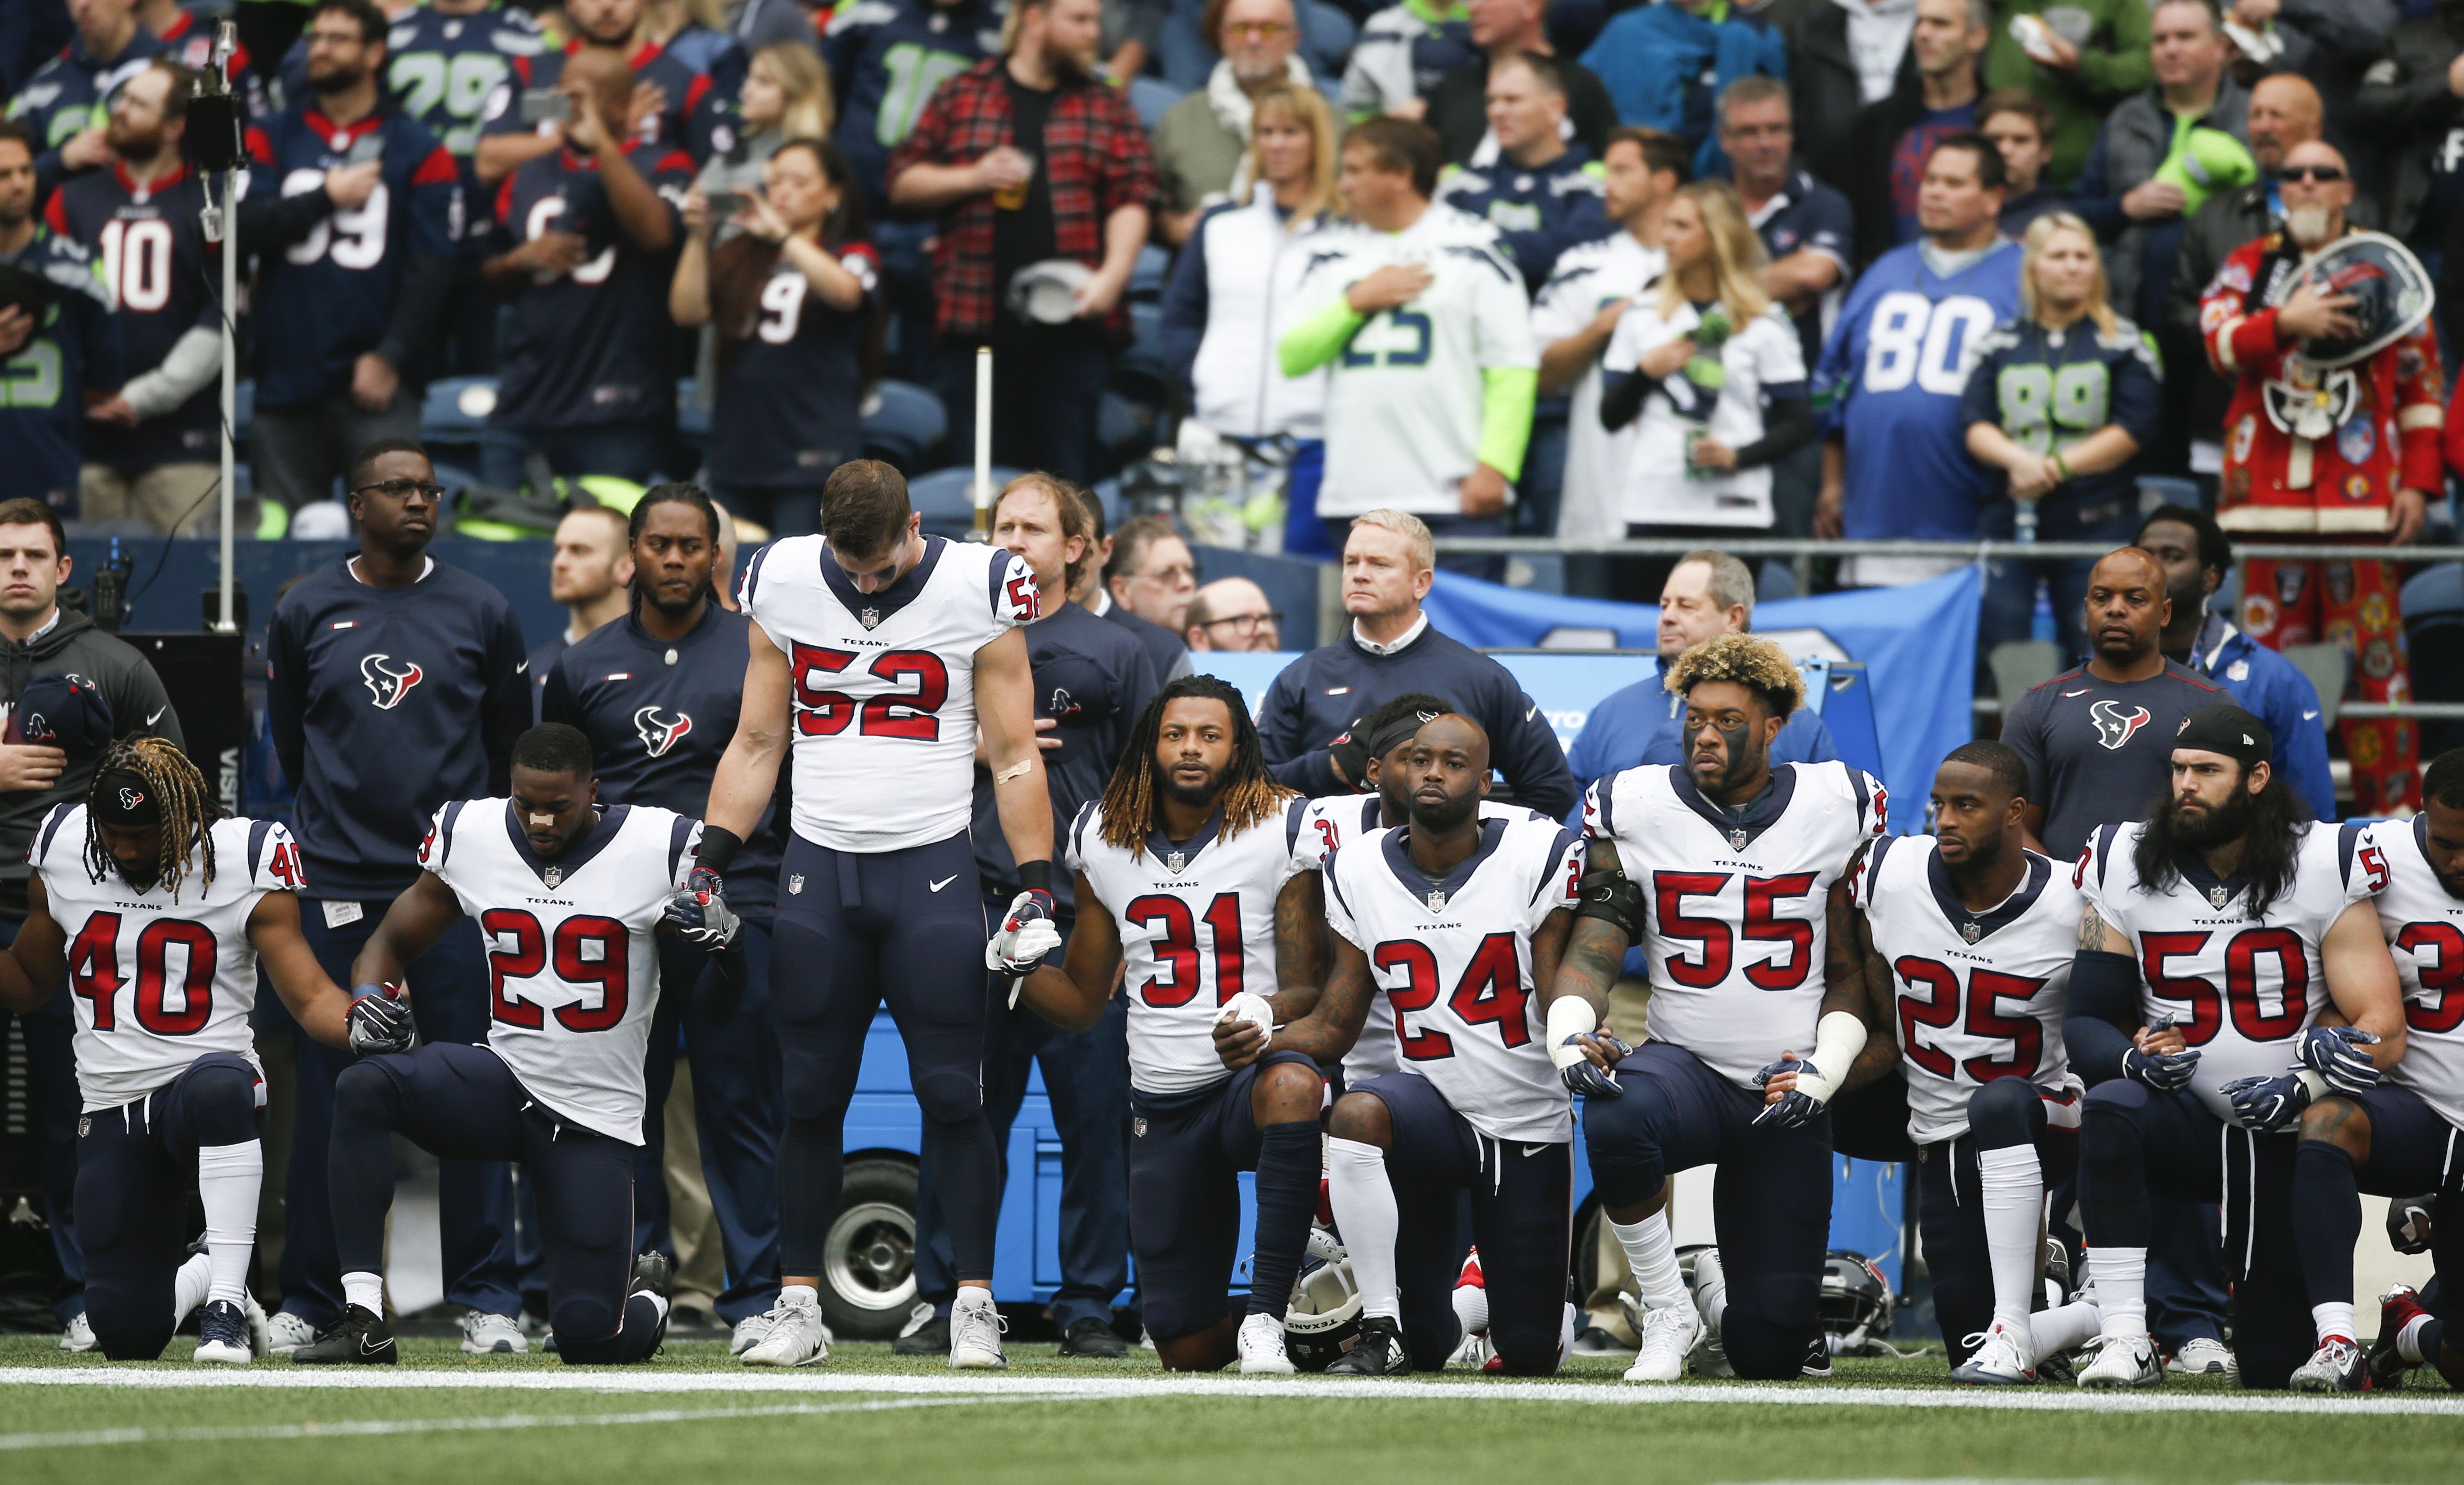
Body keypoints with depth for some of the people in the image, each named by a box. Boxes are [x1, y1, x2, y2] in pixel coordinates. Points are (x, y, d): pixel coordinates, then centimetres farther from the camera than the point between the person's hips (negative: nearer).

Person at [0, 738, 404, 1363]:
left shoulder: (244, 861, -7)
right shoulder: (64, 853, 3)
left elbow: (308, 995, -12)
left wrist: (354, 1023, -33)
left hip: (203, 1078, -3)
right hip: (111, 1110, 3)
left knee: (219, 1087, -43)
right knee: (127, 1332, -6)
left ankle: (226, 1303, -35)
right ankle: (200, 1275, 32)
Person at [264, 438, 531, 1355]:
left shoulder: (481, 614, 5)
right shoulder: (307, 612, 5)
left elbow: (509, 747, 14)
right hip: (338, 888, 0)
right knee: (327, 1097, 1)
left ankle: (487, 1300, 1)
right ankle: (310, 1299, 8)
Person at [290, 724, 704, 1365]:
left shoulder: (656, 849, -10)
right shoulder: (470, 836, -2)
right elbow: (392, 943, 10)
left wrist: (715, 930, -22)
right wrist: (372, 1001, -12)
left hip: (594, 1115, -2)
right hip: (504, 1077, 2)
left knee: (588, 1336, -8)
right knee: (362, 1088, -29)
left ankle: (645, 1298, 34)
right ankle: (364, 1323, -28)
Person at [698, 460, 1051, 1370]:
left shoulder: (974, 593, -4)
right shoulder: (784, 587, 3)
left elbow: (1014, 761, 0)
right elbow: (756, 747, 12)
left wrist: (1035, 887, -6)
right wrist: (712, 865, 2)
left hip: (932, 867, -2)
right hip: (819, 867, 3)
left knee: (951, 1094, -6)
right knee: (809, 1097, 3)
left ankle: (974, 1305, 0)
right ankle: (798, 1305, 9)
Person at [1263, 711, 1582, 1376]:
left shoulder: (1537, 859, -9)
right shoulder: (1359, 872, -1)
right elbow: (1334, 1026, 2)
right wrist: (1264, 1038, -19)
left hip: (1530, 1128, -1)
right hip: (1431, 1102, 1)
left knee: (1530, 1356, 1)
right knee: (1357, 1113, -36)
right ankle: (1383, 1329, -20)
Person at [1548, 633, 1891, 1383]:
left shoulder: (1838, 809, 2)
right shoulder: (1634, 810, 1)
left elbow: (1855, 971, 7)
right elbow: (1592, 950, -6)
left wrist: (1827, 1069, -9)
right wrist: (1568, 1033, -27)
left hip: (1789, 1097, 1)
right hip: (1686, 1062, -1)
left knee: (1768, 1353, -2)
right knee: (1613, 1118, -41)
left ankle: (1728, 1303, 39)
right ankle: (1667, 1312, -16)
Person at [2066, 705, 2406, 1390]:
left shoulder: (2323, 869, -8)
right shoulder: (2125, 870, -3)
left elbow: (2385, 1030, -9)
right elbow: (2084, 1020, -2)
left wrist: (2305, 1090, -27)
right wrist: (2132, 1058, -26)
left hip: (2284, 1137, -1)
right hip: (2185, 1121, 1)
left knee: (2274, 1366, 0)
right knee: (2111, 1107, -36)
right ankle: (2123, 1337, -29)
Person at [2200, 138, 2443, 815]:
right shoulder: (2249, 266, 12)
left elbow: (2423, 385, 9)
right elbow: (2220, 338, -6)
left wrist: (2418, 481, 1)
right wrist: (2285, 321, -22)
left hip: (2361, 495, -1)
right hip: (2270, 494, 2)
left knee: (2372, 655, -5)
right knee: (2271, 641, 2)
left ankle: (2392, 803, -3)